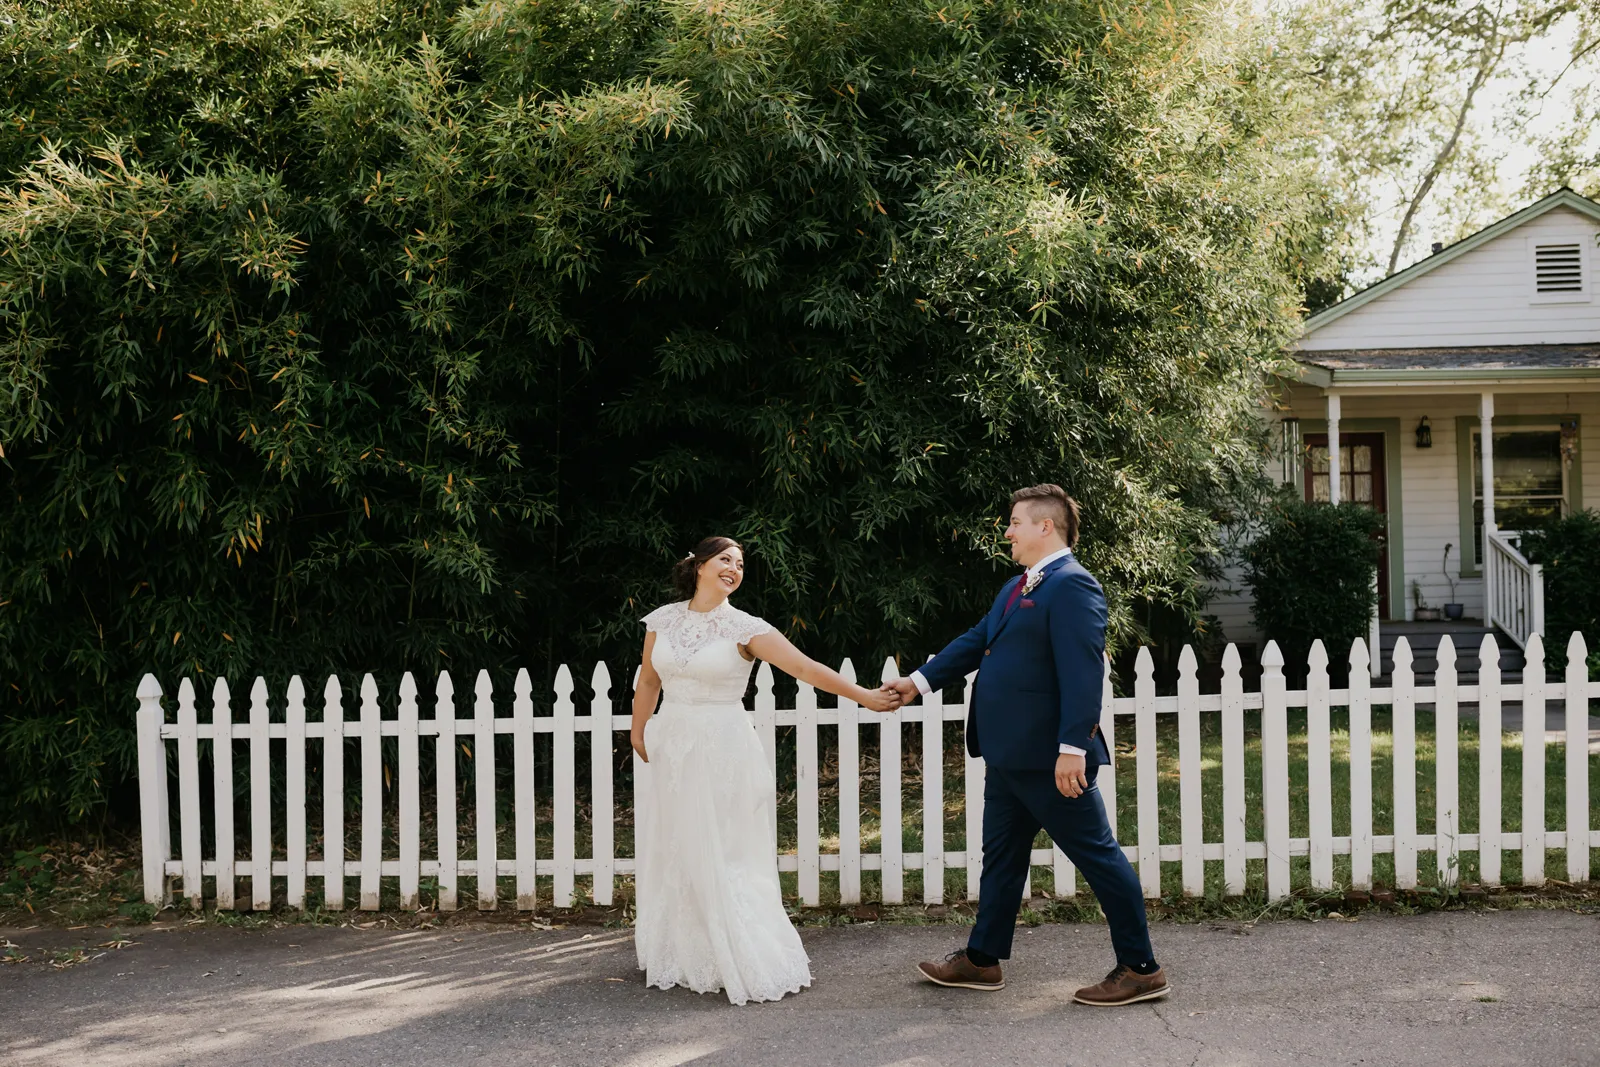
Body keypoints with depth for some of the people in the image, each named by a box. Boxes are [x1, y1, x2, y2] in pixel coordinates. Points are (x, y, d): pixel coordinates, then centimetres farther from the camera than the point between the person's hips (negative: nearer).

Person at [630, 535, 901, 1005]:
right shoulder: (663, 620, 3)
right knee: (673, 856, 10)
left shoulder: (744, 628, -7)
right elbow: (648, 682, 15)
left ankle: (747, 964, 7)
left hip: (722, 752, -4)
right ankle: (677, 959, 25)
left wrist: (862, 695, -22)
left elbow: (806, 668, -15)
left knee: (723, 859, -3)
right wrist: (638, 732, 18)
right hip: (670, 748, 4)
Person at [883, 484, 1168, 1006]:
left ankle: (1140, 968, 9)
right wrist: (919, 681, 21)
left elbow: (1083, 671, -23)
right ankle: (982, 959, 30)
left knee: (1098, 856, 0)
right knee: (1001, 856, 18)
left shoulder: (1072, 586, -16)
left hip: (1049, 759, -10)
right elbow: (975, 641, 24)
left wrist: (1073, 747, -28)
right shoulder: (1017, 587, 16)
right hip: (1010, 756, 10)